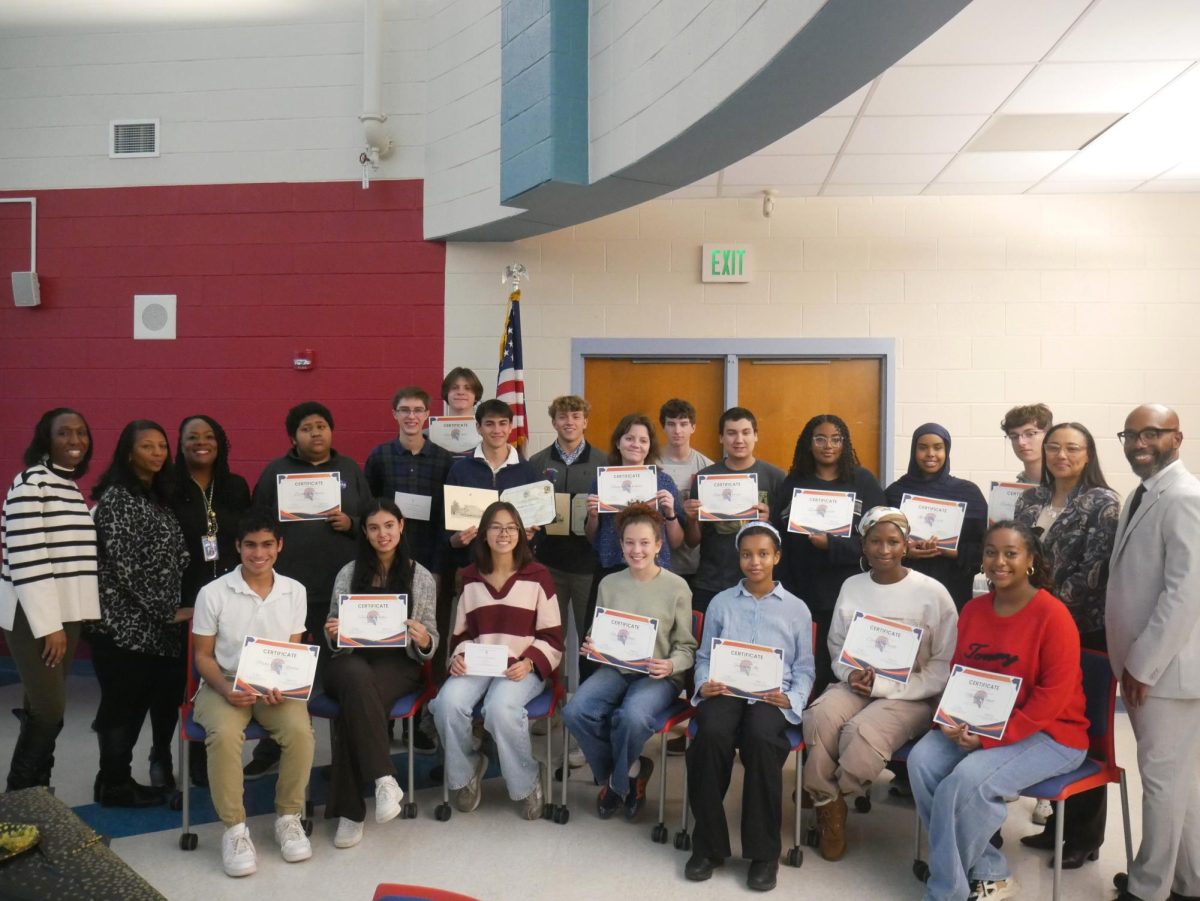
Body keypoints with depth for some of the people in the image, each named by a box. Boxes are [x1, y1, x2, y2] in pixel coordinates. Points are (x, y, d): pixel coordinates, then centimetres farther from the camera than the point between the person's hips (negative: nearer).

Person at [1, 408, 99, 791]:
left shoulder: (72, 486, 13)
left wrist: (63, 621, 15)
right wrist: (49, 625, -18)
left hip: (65, 612, 7)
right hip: (33, 616, -7)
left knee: (41, 708, 11)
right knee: (49, 709, -6)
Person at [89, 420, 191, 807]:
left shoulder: (159, 497, 13)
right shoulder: (115, 497, -11)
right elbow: (124, 566, -17)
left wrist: (175, 609, 7)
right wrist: (169, 611, -16)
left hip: (154, 624, 7)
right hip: (124, 623, -7)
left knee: (137, 702, 13)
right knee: (120, 703, 3)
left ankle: (115, 777, 25)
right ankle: (115, 785, 16)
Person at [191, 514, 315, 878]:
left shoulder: (295, 592, 2)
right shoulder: (213, 593, -6)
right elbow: (203, 656, 0)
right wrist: (227, 690, -18)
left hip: (276, 687, 2)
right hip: (223, 686, -1)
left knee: (300, 731, -27)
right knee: (225, 735, -33)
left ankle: (288, 817, -5)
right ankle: (234, 827, -15)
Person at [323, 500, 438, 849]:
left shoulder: (421, 577, 7)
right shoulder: (348, 574, 10)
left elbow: (429, 644, 8)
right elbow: (336, 642, 12)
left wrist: (424, 641, -16)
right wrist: (333, 634, -12)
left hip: (398, 665, -1)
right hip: (351, 661, 1)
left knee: (352, 705, -34)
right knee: (357, 677, -38)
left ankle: (349, 810, -24)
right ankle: (384, 779, -35)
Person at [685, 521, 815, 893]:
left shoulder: (797, 608, 14)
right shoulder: (720, 603, 17)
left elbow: (804, 667, 11)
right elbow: (704, 656, 15)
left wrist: (793, 699, -8)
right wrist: (704, 684, -6)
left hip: (772, 695, -1)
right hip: (725, 691, 1)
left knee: (761, 738, -35)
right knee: (711, 735, -33)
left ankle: (764, 851, -17)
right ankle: (708, 844, -14)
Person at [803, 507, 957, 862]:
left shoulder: (932, 592, -5)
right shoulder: (851, 586, 8)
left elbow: (945, 665, -5)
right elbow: (836, 645, 16)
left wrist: (884, 685, -14)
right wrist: (851, 675, -7)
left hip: (911, 695, -3)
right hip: (855, 684, 3)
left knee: (863, 731, -33)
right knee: (821, 716, -30)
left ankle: (827, 796, -1)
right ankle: (828, 805, -8)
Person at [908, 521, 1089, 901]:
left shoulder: (1052, 615, -15)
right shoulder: (973, 609, 4)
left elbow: (1053, 696, -18)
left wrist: (992, 736, -22)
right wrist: (953, 719, -11)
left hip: (1050, 733, -6)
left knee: (966, 780, -28)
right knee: (921, 760, -18)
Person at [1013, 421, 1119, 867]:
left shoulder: (1104, 503, -7)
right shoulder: (1030, 499, 9)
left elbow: (1093, 571, -14)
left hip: (1085, 629, -5)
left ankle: (1084, 836, 20)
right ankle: (1057, 821, 25)